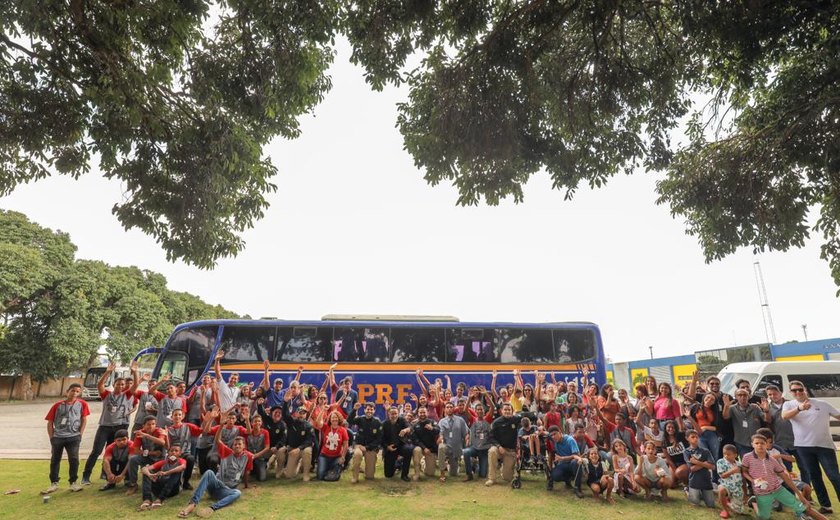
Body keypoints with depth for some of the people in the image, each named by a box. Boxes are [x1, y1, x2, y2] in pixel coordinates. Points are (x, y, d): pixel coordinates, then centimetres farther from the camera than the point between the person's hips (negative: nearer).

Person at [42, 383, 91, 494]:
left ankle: (73, 482, 5)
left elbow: (84, 420, 4)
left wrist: (80, 434, -2)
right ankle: (54, 483, 21)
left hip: (73, 437, -2)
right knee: (54, 460, 9)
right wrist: (52, 437, 1)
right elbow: (50, 422, 6)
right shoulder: (58, 405, 3)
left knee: (73, 459, -7)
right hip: (57, 437, 2)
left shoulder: (82, 404, 2)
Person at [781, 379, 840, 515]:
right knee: (814, 476, 8)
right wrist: (799, 408, -38)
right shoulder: (789, 405, 0)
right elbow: (785, 416, -21)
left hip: (824, 445, -1)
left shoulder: (822, 404, 4)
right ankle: (825, 505, 19)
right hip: (803, 446, 1)